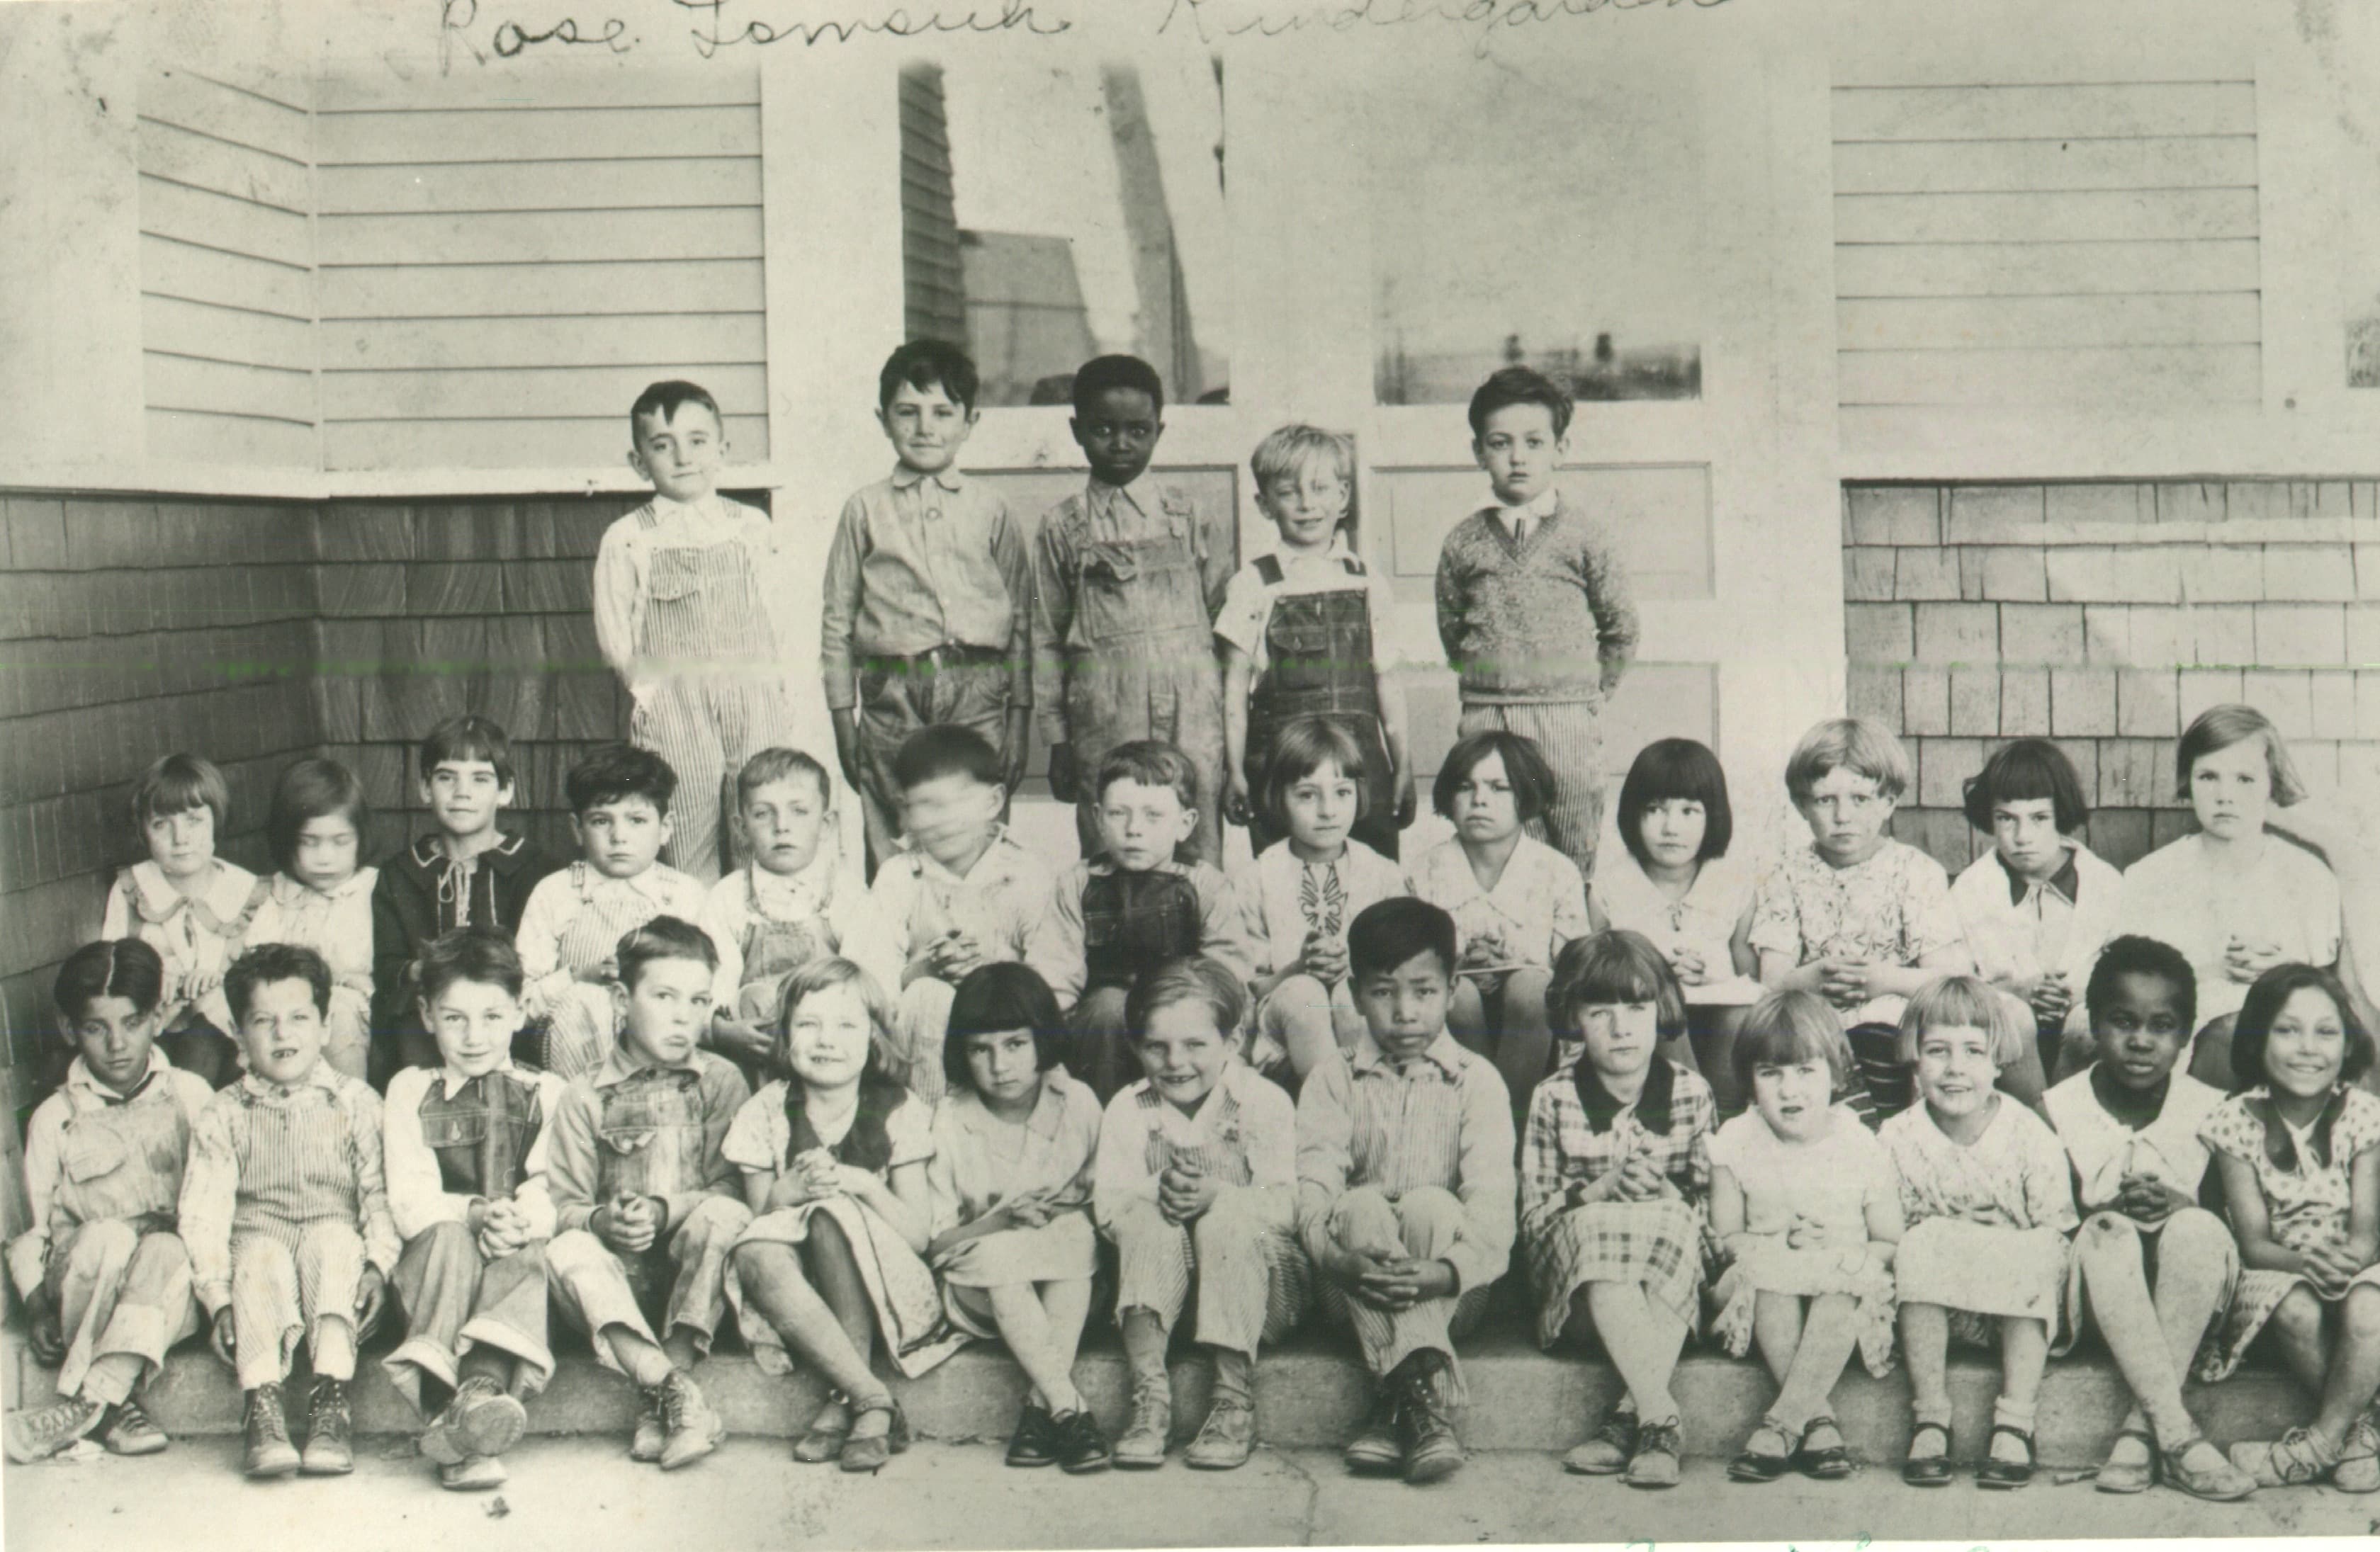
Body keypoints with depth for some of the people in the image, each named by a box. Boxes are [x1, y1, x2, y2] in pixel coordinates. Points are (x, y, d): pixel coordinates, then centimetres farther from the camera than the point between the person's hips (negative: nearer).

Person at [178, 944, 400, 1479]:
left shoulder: (355, 1103, 10)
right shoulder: (223, 1117, 10)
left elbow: (381, 1193, 3)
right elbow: (204, 1214, 2)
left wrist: (377, 1265, -13)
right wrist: (219, 1299, -11)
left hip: (333, 1238, 0)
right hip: (261, 1235, 0)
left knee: (336, 1240, -33)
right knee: (260, 1257, -33)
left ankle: (331, 1396, -40)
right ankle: (262, 1404, -43)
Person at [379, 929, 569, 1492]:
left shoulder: (545, 1094, 16)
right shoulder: (409, 1092, 14)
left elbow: (551, 1194, 1)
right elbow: (410, 1202, 0)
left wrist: (520, 1222, -24)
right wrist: (474, 1213, -21)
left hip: (515, 1255, 0)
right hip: (433, 1256, 0)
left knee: (523, 1251, -34)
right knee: (451, 1237, -34)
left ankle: (481, 1389, -60)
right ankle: (453, 1410, -51)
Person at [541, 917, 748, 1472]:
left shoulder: (722, 1082, 7)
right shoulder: (585, 1097, 8)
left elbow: (733, 1187, -3)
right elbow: (563, 1204, 1)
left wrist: (664, 1211, -19)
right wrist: (602, 1220, -21)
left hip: (694, 1278, 0)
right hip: (620, 1274, 1)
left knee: (723, 1216, -29)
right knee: (568, 1251, -30)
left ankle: (672, 1371, -32)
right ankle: (673, 1391, -43)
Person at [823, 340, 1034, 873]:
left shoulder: (991, 510, 8)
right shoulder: (865, 511, 8)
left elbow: (1021, 617, 9)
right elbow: (837, 623, 9)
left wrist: (1020, 718, 5)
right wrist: (843, 719, 5)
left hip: (977, 693, 0)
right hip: (892, 697, 0)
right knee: (890, 853, 2)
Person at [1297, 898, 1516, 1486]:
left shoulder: (1476, 1080, 3)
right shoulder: (1332, 1081, 8)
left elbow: (1491, 1206, -10)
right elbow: (1311, 1189, -6)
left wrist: (1446, 1272, -30)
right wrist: (1342, 1257, -28)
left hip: (1450, 1292, -1)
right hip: (1353, 1289, 1)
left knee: (1430, 1206, -29)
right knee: (1363, 1206, -27)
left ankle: (1393, 1410, -36)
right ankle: (1426, 1397, -38)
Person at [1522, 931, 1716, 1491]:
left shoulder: (1690, 1093, 5)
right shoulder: (1554, 1099, 2)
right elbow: (1534, 1216, 1)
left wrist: (1669, 1194, -14)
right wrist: (1598, 1191, -16)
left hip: (1672, 1283, 1)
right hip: (1575, 1281, -1)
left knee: (1674, 1228, -31)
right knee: (1593, 1228, -33)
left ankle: (1626, 1422, -35)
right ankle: (1659, 1418, -38)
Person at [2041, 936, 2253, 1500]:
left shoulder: (2209, 1111, 1)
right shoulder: (2060, 1109, -1)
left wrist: (2180, 1205, -17)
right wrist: (2105, 1210, -19)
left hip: (2186, 1301, 1)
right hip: (2097, 1292, -1)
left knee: (2198, 1230, -30)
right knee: (2107, 1235, -32)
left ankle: (2140, 1428, -29)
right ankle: (2176, 1432, -39)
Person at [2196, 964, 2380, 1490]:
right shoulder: (2239, 1121, -8)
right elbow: (2254, 1242, -10)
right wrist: (2306, 1262, -32)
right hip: (2276, 1268, -1)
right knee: (2297, 1313, -34)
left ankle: (2323, 1440, -18)